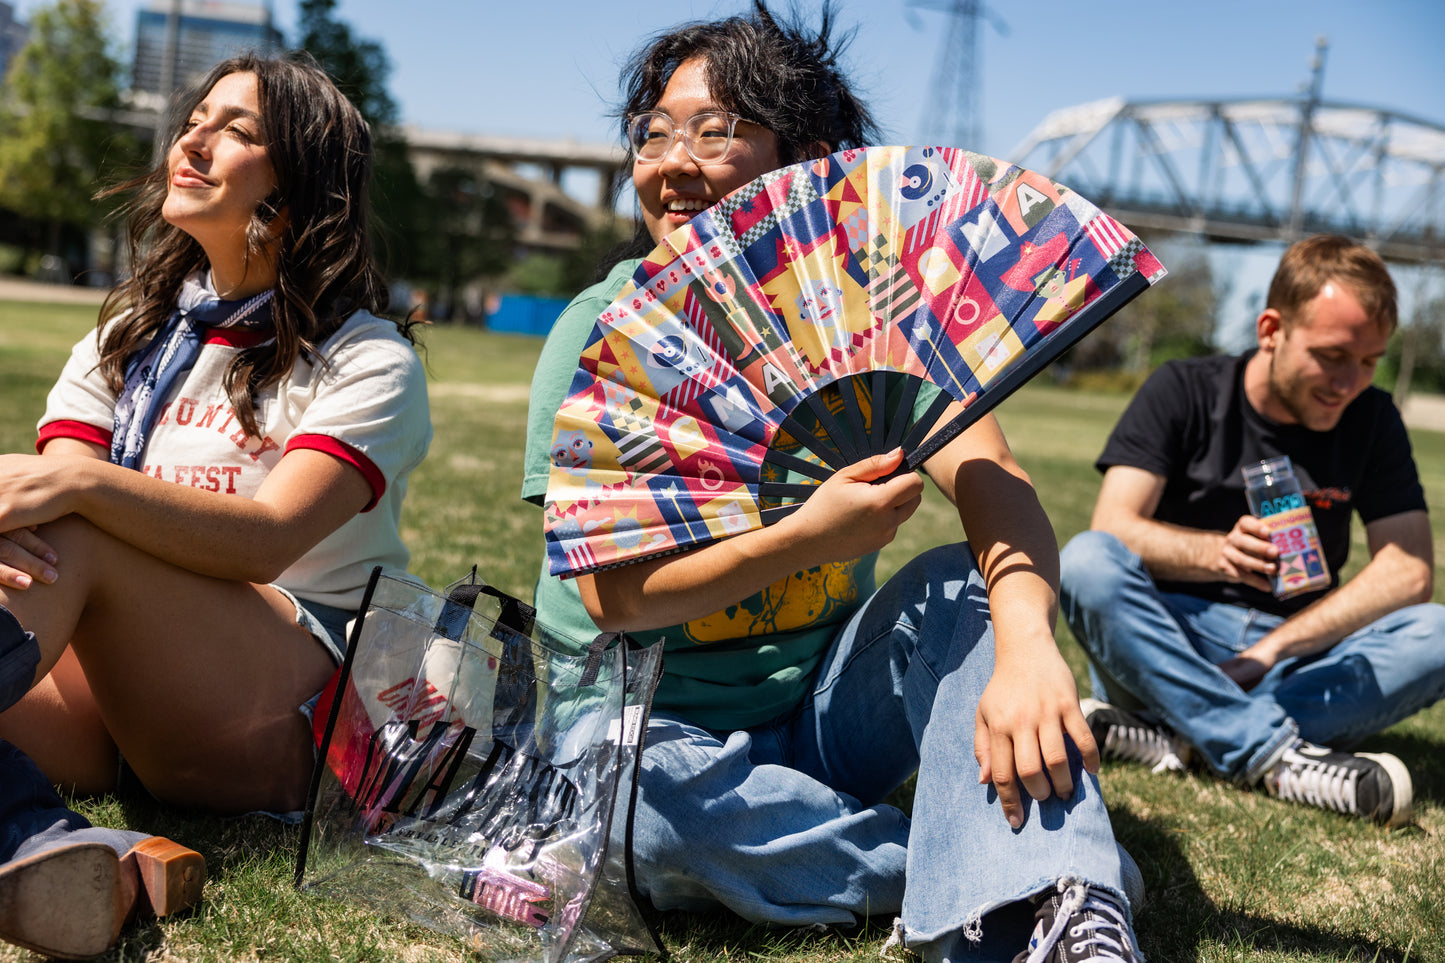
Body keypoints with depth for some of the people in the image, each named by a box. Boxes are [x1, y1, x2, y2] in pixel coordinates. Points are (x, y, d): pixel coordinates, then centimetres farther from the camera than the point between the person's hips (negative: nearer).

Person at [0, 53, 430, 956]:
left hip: (285, 719, -4)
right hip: (108, 709, 5)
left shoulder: (369, 361, 0)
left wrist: (79, 487, -32)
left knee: (75, 536, -30)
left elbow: (269, 537, -17)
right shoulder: (131, 335, 19)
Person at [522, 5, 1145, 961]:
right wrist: (808, 538, -30)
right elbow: (610, 590, -17)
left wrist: (1026, 645, -42)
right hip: (659, 728, -2)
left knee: (964, 585, -23)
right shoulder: (604, 330, -10)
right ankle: (967, 873, -23)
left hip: (824, 712, 2)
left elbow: (995, 483, -21)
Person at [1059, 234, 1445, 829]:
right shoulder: (1183, 392, -3)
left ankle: (1174, 739, -35)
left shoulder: (1371, 419, 4)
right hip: (1170, 633, -2)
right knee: (1087, 563, -31)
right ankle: (1277, 757, -40)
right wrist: (1219, 552, -35)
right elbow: (1112, 527, -14)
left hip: (1295, 655, 2)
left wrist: (1265, 653, -15)